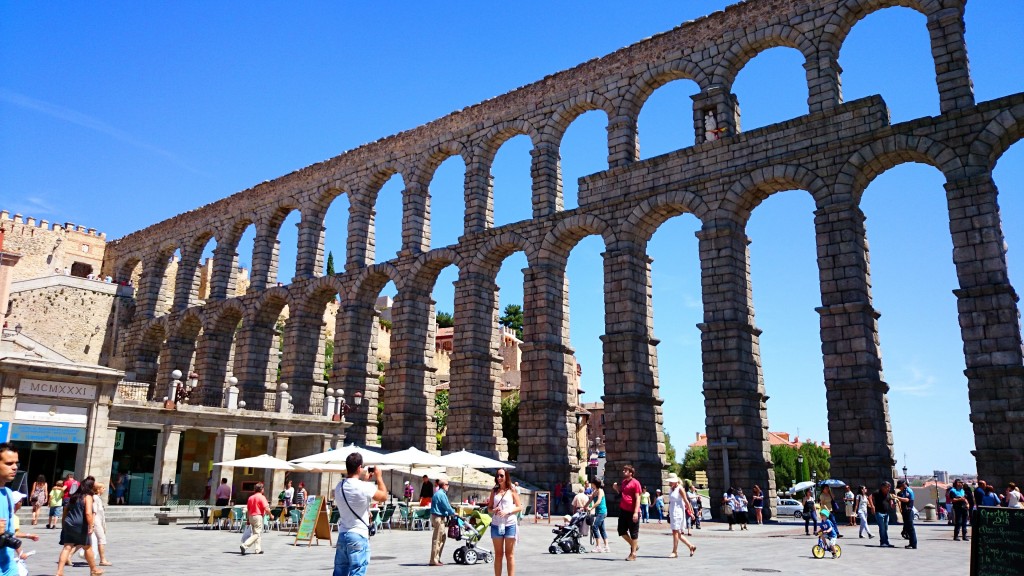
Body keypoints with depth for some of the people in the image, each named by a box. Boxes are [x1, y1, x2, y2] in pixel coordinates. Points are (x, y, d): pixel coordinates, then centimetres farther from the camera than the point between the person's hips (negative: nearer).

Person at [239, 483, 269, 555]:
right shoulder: (262, 497, -11)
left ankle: (258, 549, 19)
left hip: (251, 516, 8)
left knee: (257, 533, 17)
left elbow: (248, 510, 13)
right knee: (257, 534, -4)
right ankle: (244, 545, -17)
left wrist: (248, 520, 20)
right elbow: (266, 508, -16)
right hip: (258, 516, -8)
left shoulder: (250, 497, 10)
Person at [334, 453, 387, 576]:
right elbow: (384, 496, -2)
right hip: (359, 536, -7)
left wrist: (363, 479, 25)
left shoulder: (339, 487, 4)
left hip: (342, 535, 7)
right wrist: (379, 477, 9)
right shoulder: (365, 487, -17)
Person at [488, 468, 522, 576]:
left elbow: (519, 507, 0)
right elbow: (489, 508, 12)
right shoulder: (494, 490, 11)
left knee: (509, 554, 3)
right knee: (498, 554, 7)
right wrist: (493, 510, -10)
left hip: (510, 524, -3)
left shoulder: (512, 490, 2)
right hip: (496, 524, 3)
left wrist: (507, 512, -14)